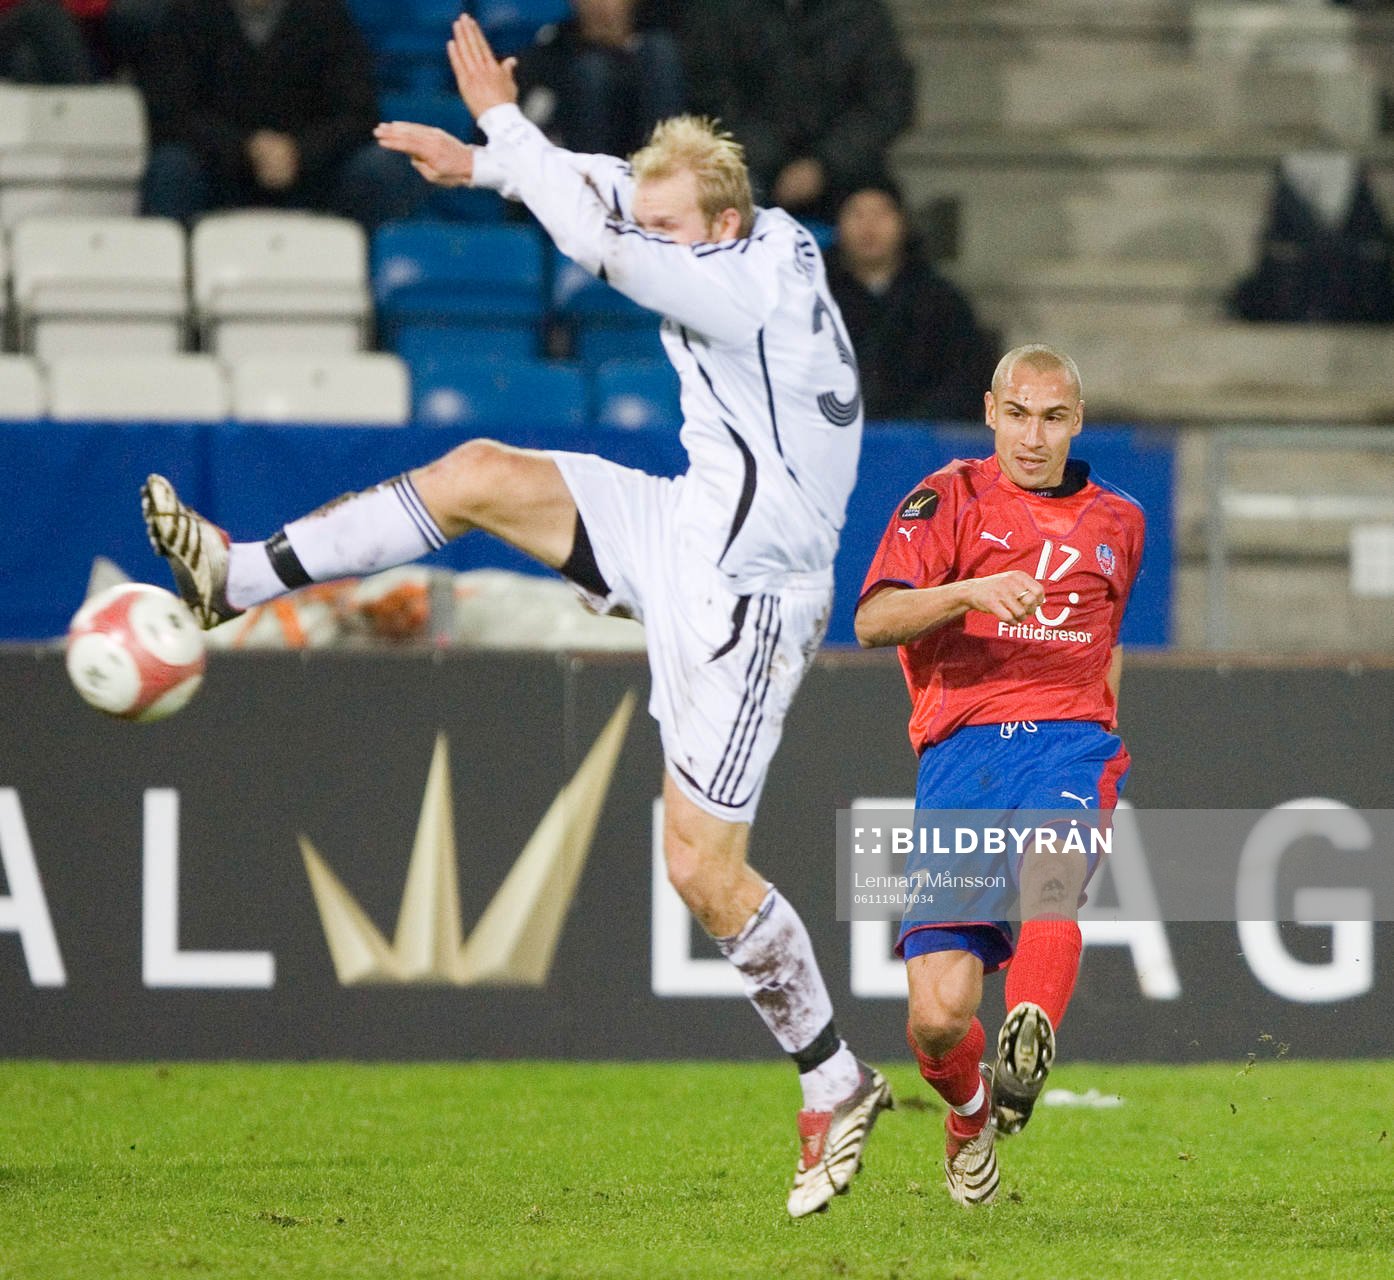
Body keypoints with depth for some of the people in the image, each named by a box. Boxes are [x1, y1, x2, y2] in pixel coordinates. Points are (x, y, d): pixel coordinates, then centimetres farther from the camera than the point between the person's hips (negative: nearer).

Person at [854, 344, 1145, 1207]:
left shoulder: (1117, 521, 19)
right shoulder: (949, 500, 6)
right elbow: (875, 621, -9)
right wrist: (971, 591, -24)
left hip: (1069, 741, 1)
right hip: (961, 748, -1)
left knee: (1049, 871, -37)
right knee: (938, 1019, -8)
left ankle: (1029, 1053, -55)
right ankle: (969, 1110, 24)